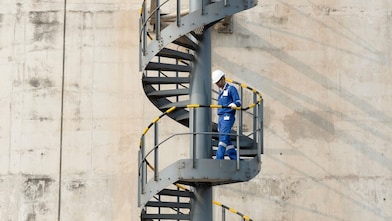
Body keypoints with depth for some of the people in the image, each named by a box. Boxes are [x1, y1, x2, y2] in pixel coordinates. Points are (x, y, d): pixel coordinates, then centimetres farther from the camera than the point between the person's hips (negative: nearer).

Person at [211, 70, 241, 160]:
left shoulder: (231, 89, -3)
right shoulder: (221, 91, 22)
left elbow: (238, 102, -8)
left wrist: (234, 104, -30)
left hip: (227, 116, -9)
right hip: (220, 117, 9)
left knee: (223, 138, -17)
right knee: (226, 139, 7)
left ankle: (219, 159, -25)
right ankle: (234, 159, 11)